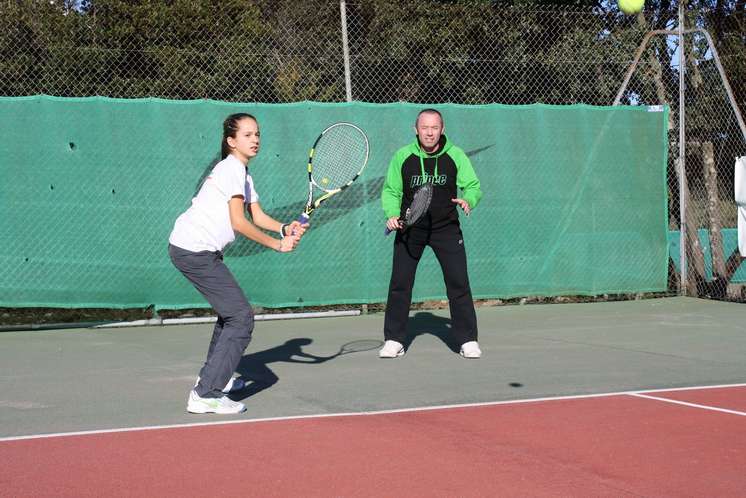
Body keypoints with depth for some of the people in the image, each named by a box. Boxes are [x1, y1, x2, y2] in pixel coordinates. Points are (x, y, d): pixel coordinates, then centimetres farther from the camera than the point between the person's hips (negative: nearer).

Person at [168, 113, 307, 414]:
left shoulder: (243, 174, 19)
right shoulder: (232, 169, -13)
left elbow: (258, 216, 10)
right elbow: (239, 223, -18)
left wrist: (285, 229, -8)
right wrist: (277, 244, -13)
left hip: (195, 249, 11)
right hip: (194, 250, -11)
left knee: (231, 311, 26)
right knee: (241, 318, -13)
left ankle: (214, 376, 39)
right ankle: (205, 395, -16)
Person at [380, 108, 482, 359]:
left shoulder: (456, 156, -2)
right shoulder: (402, 157, 0)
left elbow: (473, 185, 1)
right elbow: (390, 190, 8)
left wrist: (468, 200, -22)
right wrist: (392, 214, -10)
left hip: (446, 228, -1)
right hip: (409, 228, 1)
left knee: (458, 283, -4)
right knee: (400, 284, 0)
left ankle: (468, 340, 7)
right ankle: (394, 340, 12)